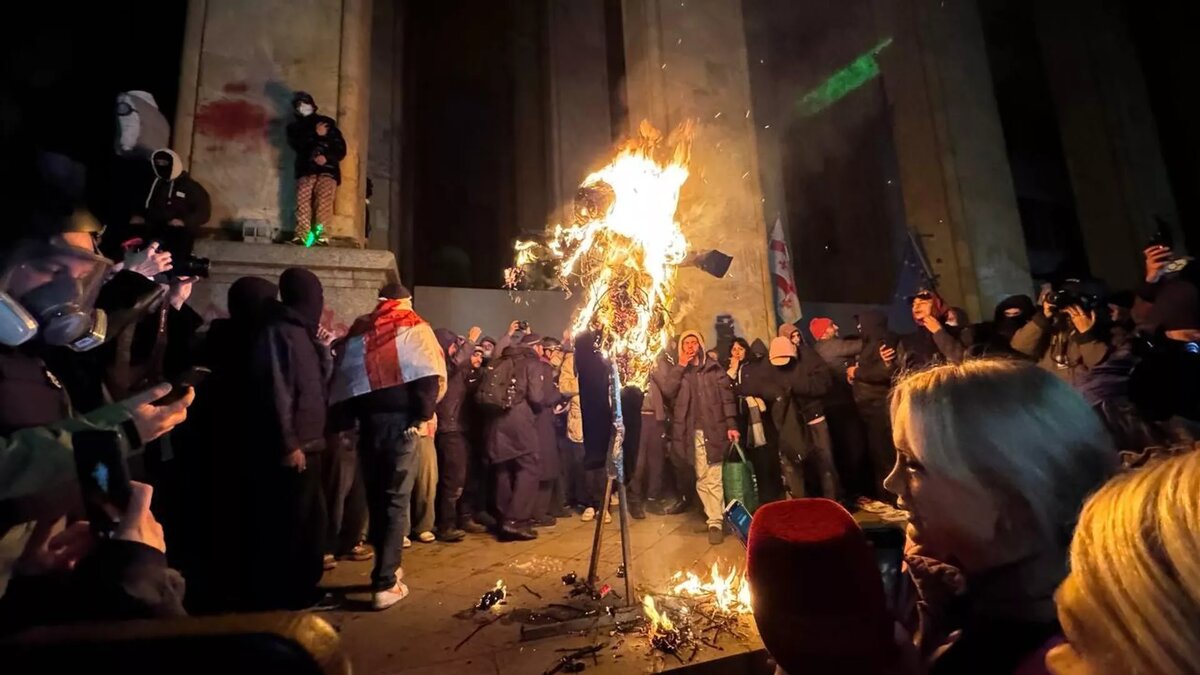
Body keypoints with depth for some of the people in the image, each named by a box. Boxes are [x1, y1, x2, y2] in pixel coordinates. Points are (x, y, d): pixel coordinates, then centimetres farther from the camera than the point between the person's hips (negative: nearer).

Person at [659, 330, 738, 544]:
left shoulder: (714, 368, 8)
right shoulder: (676, 371, 14)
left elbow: (727, 396, 3)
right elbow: (667, 391, -5)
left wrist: (731, 424, -6)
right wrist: (681, 365, -6)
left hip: (712, 429, -2)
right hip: (690, 432, 2)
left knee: (713, 478, -7)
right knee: (701, 478, 5)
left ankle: (715, 522, -5)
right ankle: (713, 517, 17)